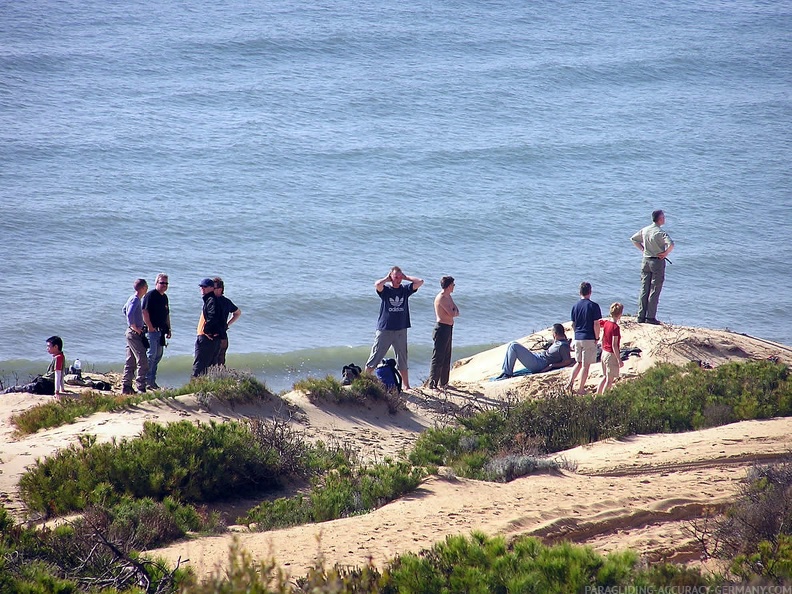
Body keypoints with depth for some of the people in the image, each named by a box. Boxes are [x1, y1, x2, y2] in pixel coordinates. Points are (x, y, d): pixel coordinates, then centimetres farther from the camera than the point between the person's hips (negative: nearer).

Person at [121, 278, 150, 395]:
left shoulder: (133, 298, 13)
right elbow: (129, 314, -31)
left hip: (131, 332, 10)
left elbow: (125, 310, 30)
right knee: (142, 361, -10)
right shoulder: (135, 300, -17)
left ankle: (126, 386, 14)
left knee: (131, 362, 12)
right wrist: (134, 327, -20)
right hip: (135, 333, -10)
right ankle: (140, 387, -12)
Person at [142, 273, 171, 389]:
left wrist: (168, 329, 20)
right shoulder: (151, 295, -9)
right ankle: (147, 381, -9)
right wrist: (150, 327, -19)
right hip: (152, 330, -9)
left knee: (158, 355, 10)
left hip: (161, 331, 9)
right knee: (152, 354, -11)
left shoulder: (164, 297, 18)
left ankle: (152, 380, 17)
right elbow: (144, 311, -16)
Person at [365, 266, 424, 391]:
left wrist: (406, 277, 3)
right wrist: (387, 279, -7)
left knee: (402, 359, 9)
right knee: (375, 357, -1)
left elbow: (420, 282, -1)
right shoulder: (385, 290, -3)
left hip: (400, 330, 3)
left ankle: (405, 385, 16)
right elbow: (377, 284, -25)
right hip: (384, 329, -3)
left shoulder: (405, 289, 7)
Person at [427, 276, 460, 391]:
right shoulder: (441, 298, -17)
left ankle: (443, 382, 25)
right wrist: (454, 311, 1)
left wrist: (454, 311, -12)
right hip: (442, 328, -10)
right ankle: (432, 384, -7)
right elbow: (452, 314, -21)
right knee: (438, 358, -8)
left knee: (446, 357, 16)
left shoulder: (448, 297, 14)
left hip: (448, 328, 10)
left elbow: (456, 312, 10)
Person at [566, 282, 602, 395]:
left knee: (579, 363, 19)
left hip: (577, 338, 5)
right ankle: (581, 389, 5)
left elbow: (573, 324, 11)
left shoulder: (575, 306, 5)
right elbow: (596, 324, -13)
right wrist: (597, 338, -3)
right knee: (586, 365, 2)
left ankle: (571, 382, 5)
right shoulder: (593, 306, -11)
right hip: (589, 339, -5)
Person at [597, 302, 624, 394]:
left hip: (604, 353, 8)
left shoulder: (606, 323, 3)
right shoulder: (615, 327, -20)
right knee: (610, 380, 1)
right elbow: (614, 345, -20)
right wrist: (619, 360, -16)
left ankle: (597, 394, 23)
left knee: (605, 377, 20)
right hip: (612, 355, -8)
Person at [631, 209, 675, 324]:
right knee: (654, 290, -1)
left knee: (644, 289, 10)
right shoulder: (660, 232, -16)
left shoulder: (645, 230, 5)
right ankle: (650, 317, -2)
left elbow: (633, 239, 17)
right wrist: (665, 253, -12)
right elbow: (671, 244, -30)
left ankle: (641, 316, 10)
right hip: (657, 262, -6)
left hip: (645, 260, 6)